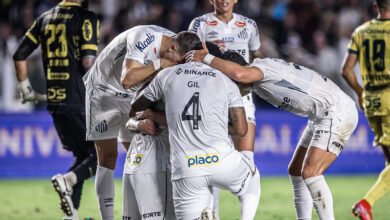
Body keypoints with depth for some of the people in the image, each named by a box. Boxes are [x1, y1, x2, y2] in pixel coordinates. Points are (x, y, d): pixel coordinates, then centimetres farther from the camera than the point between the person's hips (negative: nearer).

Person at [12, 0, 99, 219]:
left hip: (54, 101, 7)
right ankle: (68, 179, -24)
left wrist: (26, 90, 23)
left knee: (82, 155, 18)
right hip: (79, 100, -7)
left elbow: (20, 55, 14)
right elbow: (88, 62, -15)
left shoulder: (46, 18, 13)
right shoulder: (87, 18, -6)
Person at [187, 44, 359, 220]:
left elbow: (239, 74, -41)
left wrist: (206, 58, -30)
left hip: (337, 112, -11)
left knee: (310, 173, -19)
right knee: (295, 171, 12)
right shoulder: (255, 74, 10)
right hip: (322, 118, 11)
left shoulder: (261, 66, -21)